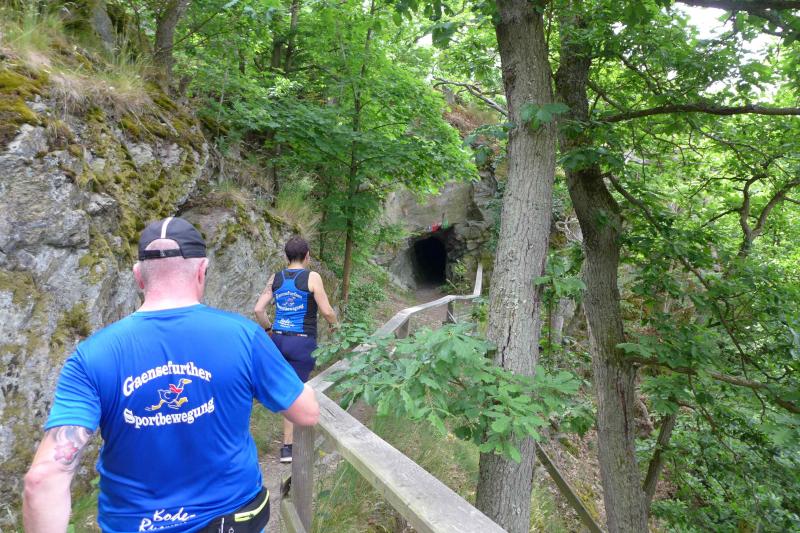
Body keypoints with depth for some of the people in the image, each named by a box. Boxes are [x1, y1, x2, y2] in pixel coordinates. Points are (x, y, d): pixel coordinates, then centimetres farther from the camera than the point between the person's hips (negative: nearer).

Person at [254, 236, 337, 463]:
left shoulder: (276, 278, 6)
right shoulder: (312, 277, -8)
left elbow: (258, 310, 4)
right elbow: (326, 311, -9)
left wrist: (269, 328, 20)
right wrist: (334, 323, 12)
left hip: (279, 340, 5)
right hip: (303, 342, -5)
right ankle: (287, 445, 8)